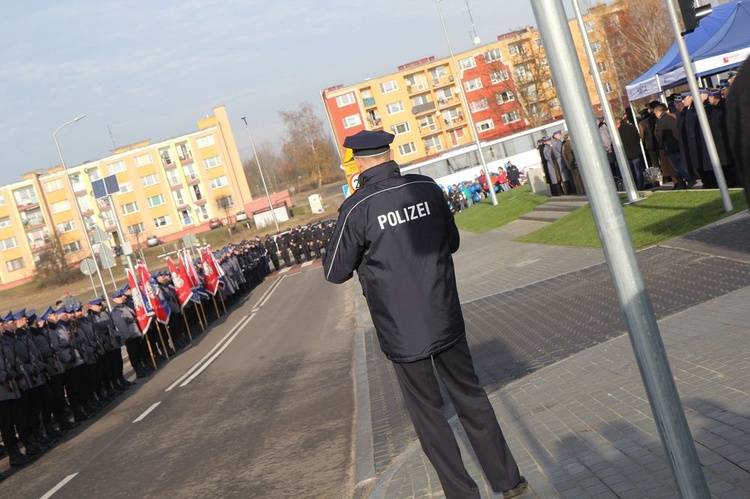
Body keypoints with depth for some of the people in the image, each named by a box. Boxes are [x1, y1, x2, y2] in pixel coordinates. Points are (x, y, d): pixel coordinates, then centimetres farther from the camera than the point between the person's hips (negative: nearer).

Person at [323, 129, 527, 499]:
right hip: (445, 318, 4)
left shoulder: (357, 208, -16)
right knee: (471, 398, 18)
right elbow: (452, 241, 12)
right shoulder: (427, 188, -2)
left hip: (401, 331, -4)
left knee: (427, 413, 11)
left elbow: (336, 272, -7)